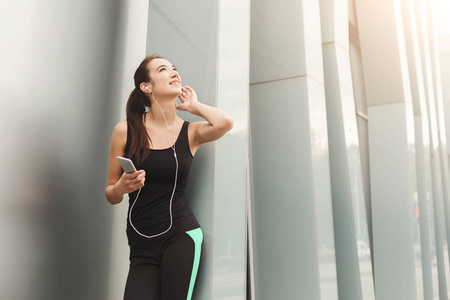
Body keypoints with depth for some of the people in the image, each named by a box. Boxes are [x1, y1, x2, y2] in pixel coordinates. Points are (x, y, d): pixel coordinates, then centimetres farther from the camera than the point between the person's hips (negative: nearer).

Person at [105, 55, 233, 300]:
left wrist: (193, 106, -1)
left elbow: (225, 123, -20)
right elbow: (111, 195, 9)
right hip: (142, 248, 1)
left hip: (181, 236, 0)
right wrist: (121, 188, -14)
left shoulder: (191, 132, 4)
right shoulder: (125, 130, 2)